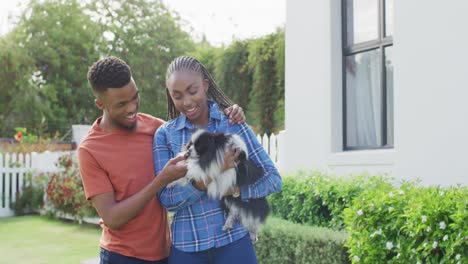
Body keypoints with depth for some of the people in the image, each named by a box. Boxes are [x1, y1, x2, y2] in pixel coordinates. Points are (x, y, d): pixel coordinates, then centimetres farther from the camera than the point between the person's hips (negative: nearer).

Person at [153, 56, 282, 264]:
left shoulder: (233, 124, 0)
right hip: (185, 246, 1)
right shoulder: (164, 134, 1)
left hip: (234, 240, 0)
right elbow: (166, 198, -6)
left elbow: (273, 178, 0)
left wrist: (236, 190, -17)